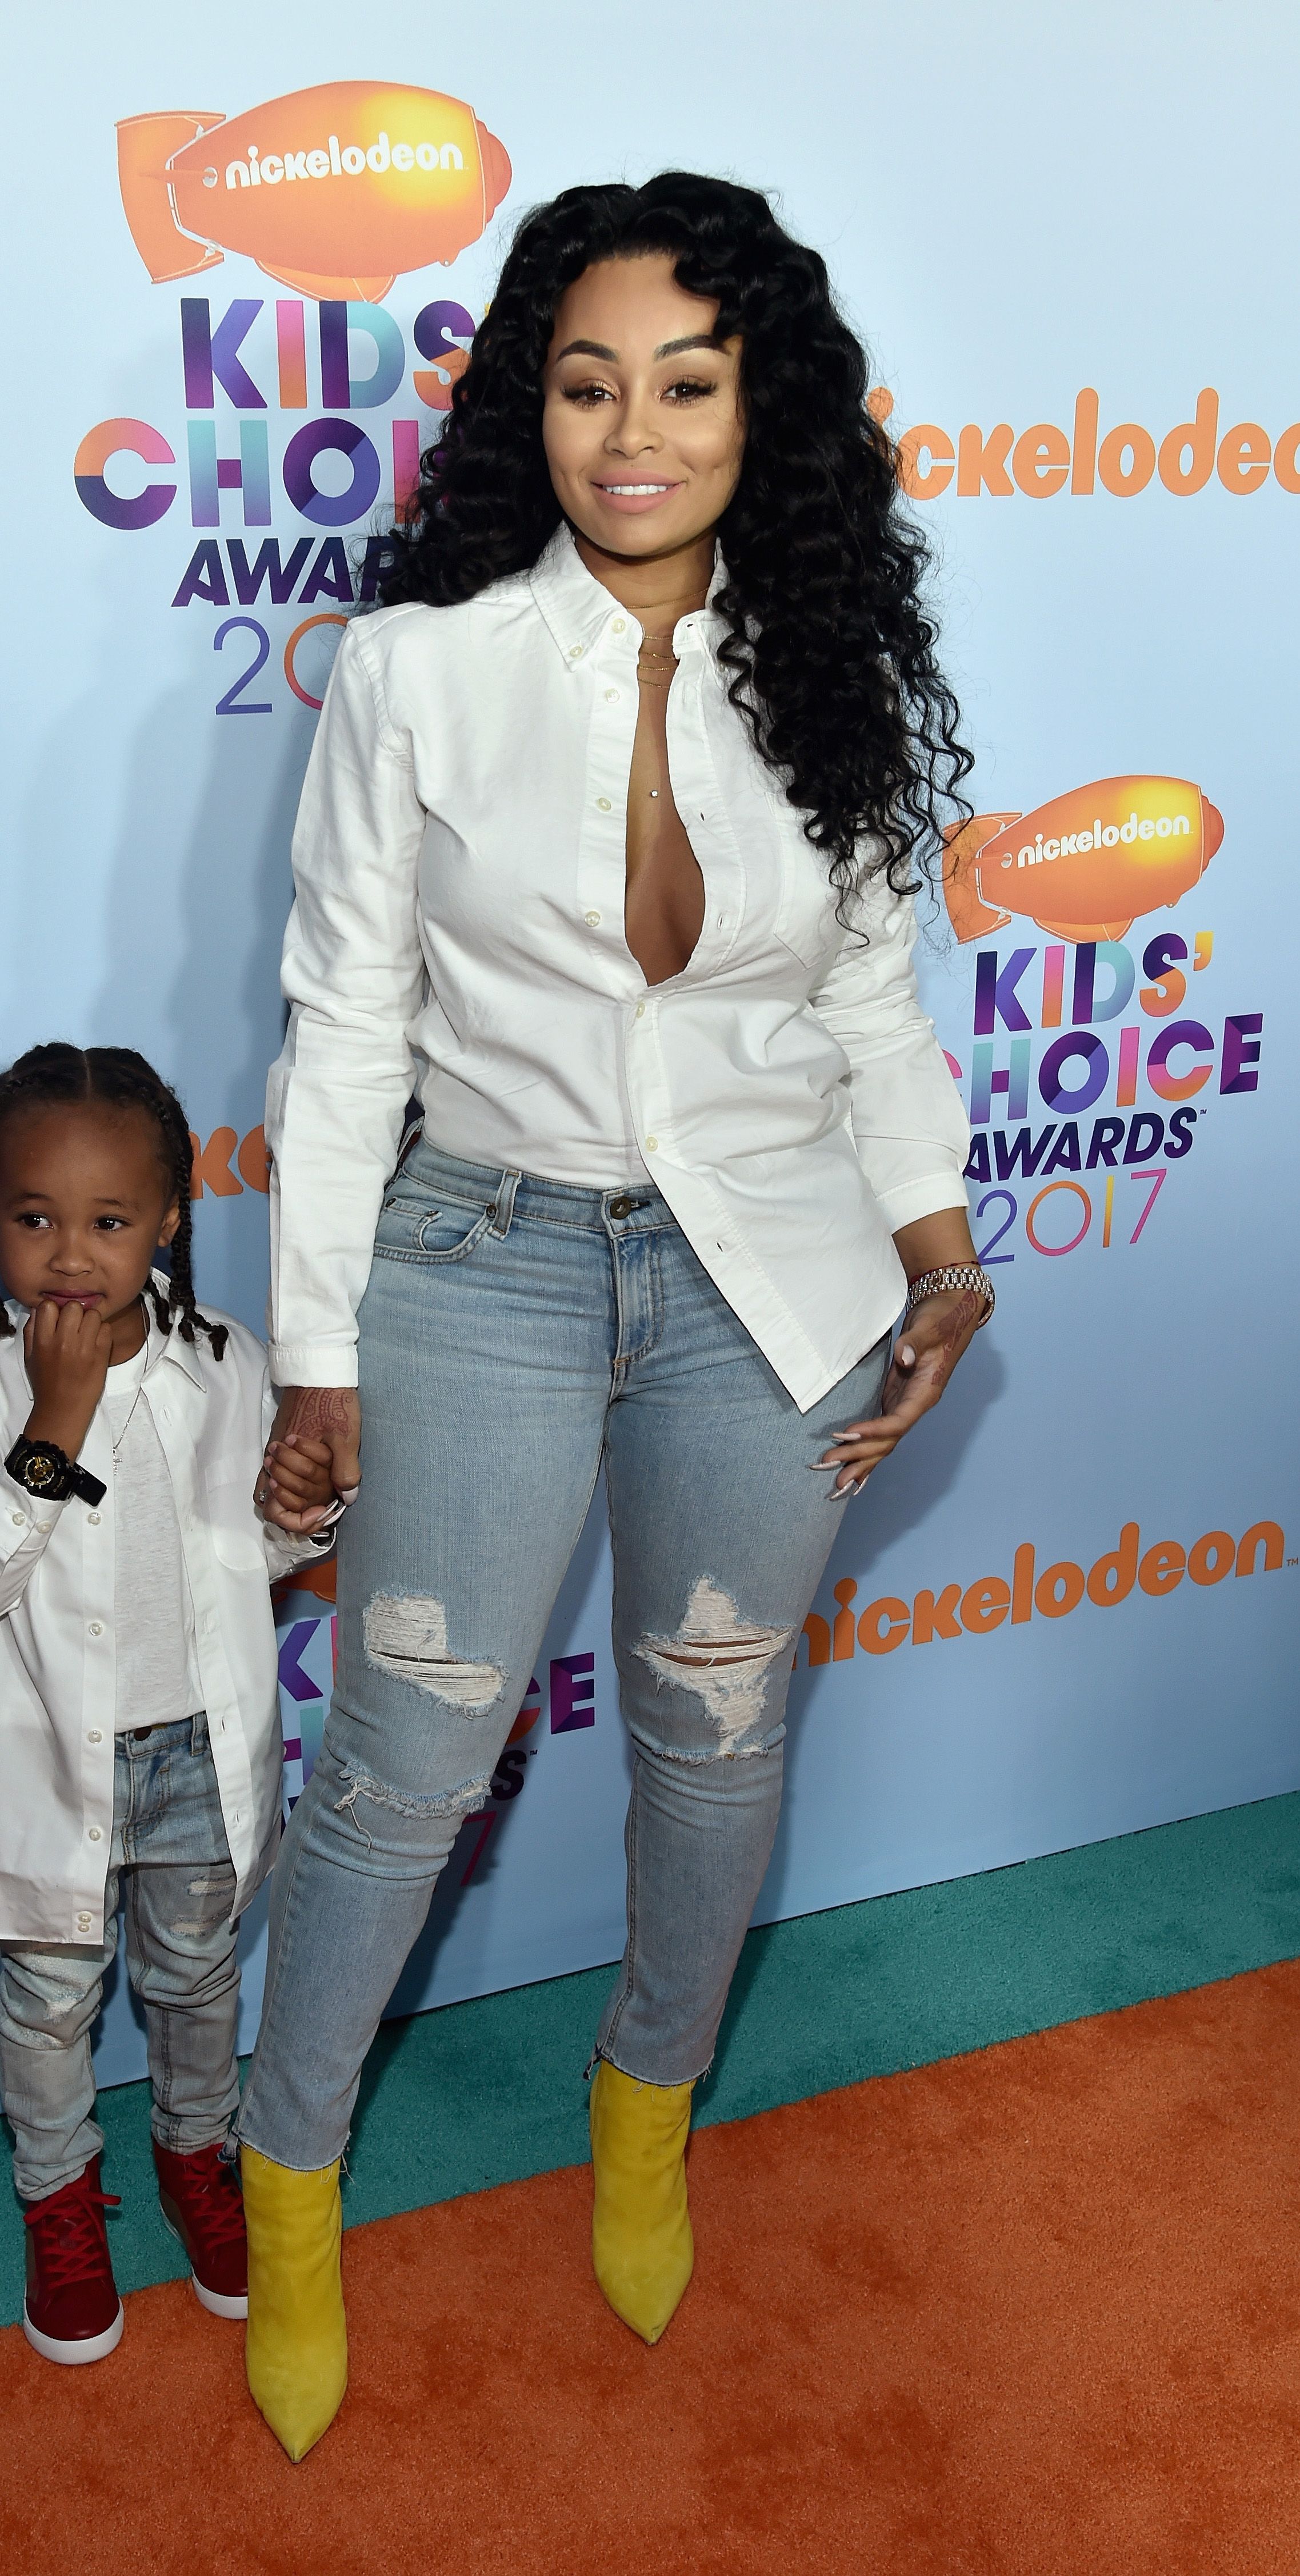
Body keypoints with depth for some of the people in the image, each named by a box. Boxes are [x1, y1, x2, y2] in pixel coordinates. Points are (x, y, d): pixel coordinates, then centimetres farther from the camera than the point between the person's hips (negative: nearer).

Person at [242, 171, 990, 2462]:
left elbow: (872, 997, 10)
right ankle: (288, 2179, 31)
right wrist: (313, 1344, -4)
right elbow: (344, 1022, -5)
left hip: (768, 1279, 3)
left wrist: (940, 1249, 2)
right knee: (407, 1764, 5)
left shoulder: (835, 679, -1)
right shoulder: (423, 669, -9)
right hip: (486, 1262, -2)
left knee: (714, 1732, 16)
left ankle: (650, 2100, 44)